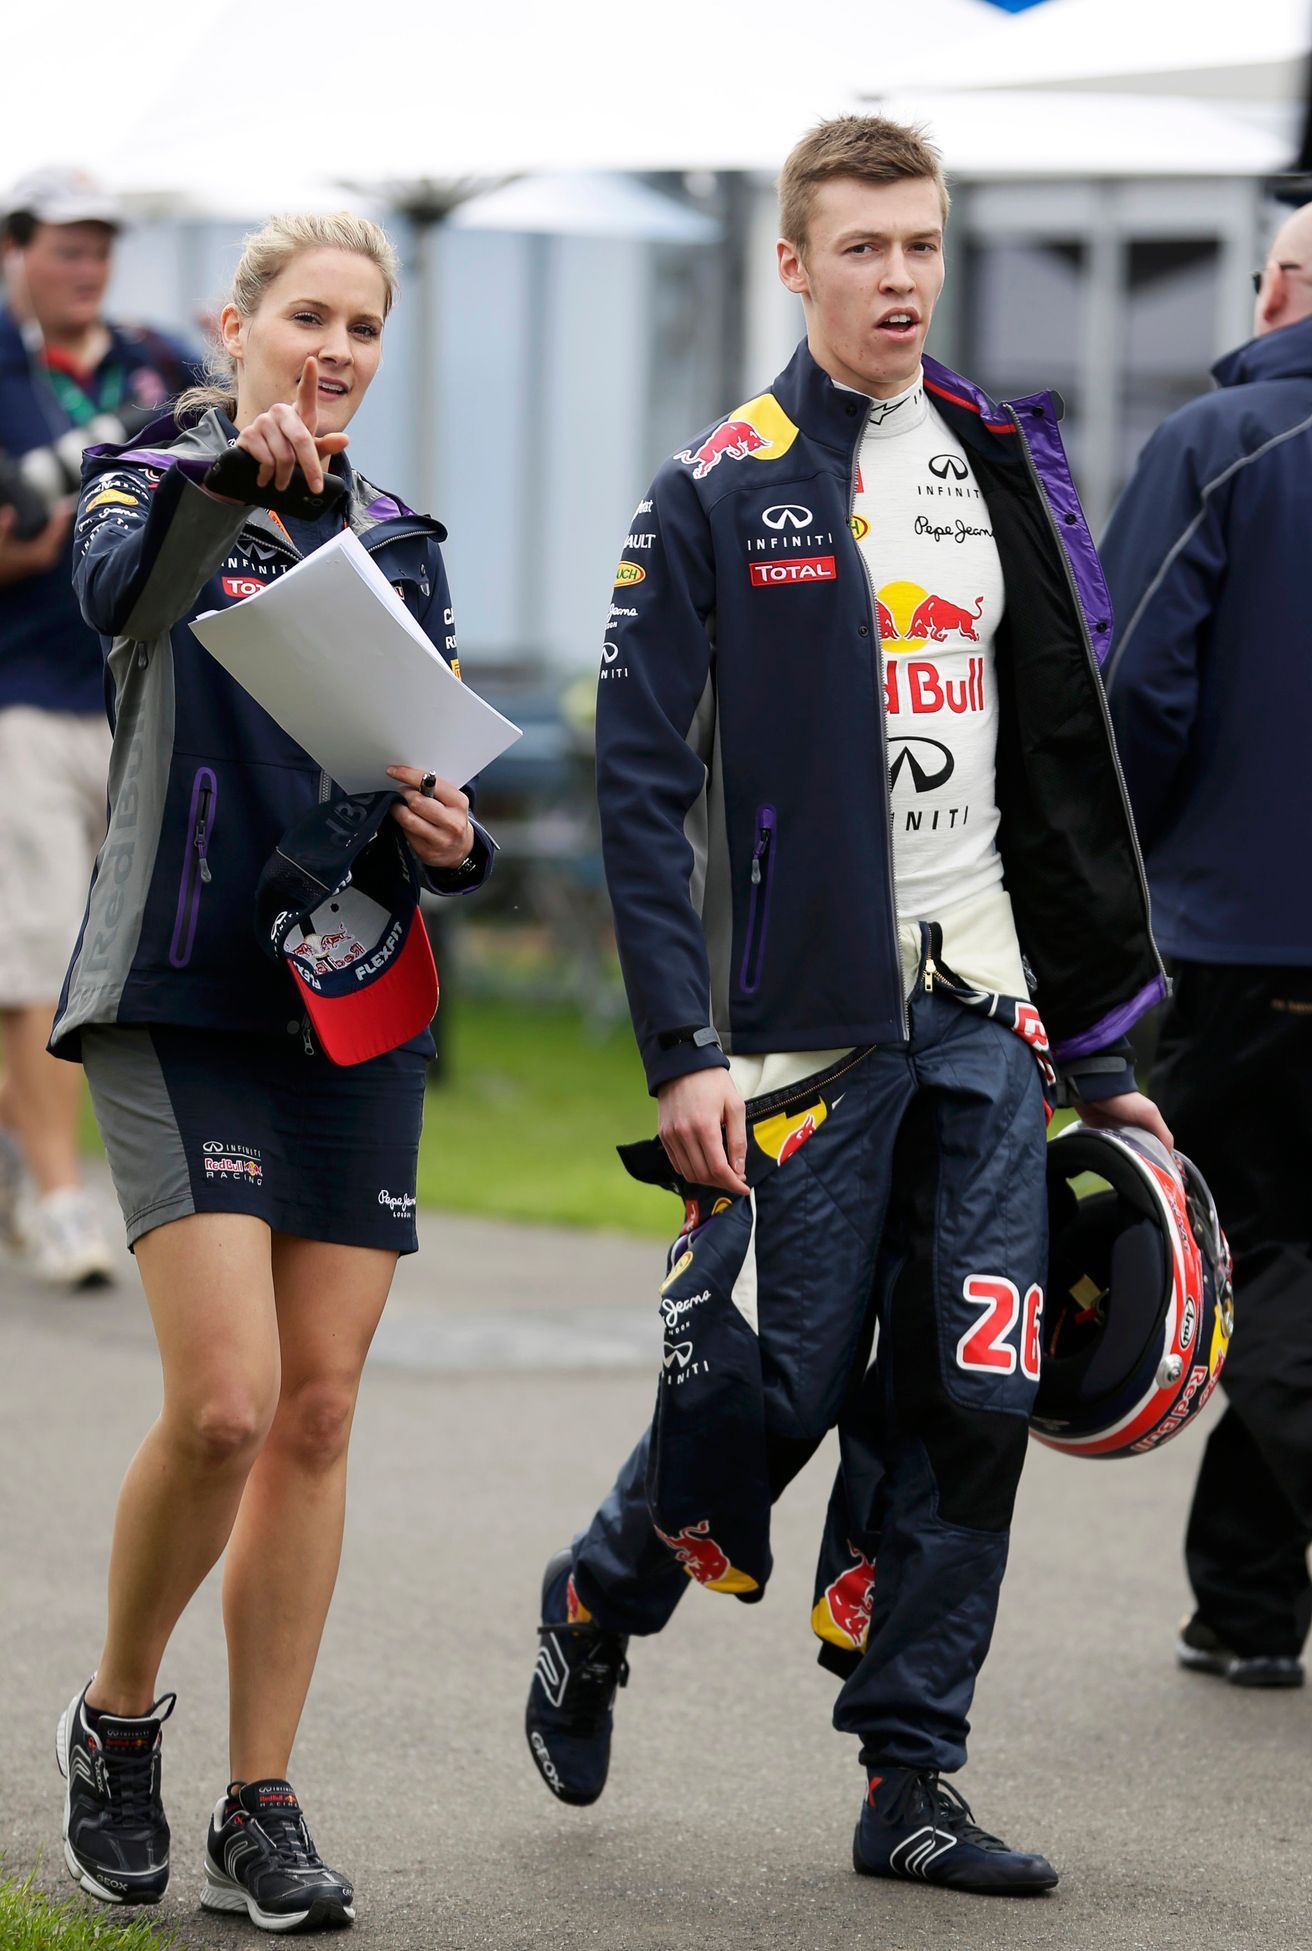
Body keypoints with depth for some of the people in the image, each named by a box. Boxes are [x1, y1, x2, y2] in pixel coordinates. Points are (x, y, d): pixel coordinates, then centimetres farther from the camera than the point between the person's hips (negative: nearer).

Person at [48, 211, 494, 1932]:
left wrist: (454, 838, -6)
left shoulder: (395, 546, 15)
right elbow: (114, 593, -24)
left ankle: (263, 1807, 9)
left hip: (358, 1007, 5)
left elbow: (442, 789, 18)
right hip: (183, 997, -5)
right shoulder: (160, 485, 1)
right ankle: (118, 1716, 10)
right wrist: (234, 472, -43)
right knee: (224, 1402, -15)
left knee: (318, 1413, 2)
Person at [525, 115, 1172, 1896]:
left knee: (971, 1397, -2)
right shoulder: (718, 495, -4)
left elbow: (1070, 767, 16)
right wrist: (686, 1051, -13)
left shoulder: (1004, 474, 11)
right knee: (778, 1391, -2)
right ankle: (596, 1609, 27)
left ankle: (911, 1779, 5)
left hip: (980, 1012, 4)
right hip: (802, 1019, -4)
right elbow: (642, 781, -6)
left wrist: (1104, 1046, 14)